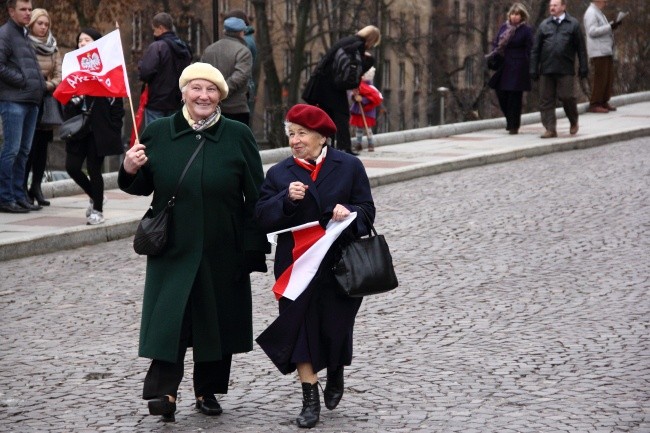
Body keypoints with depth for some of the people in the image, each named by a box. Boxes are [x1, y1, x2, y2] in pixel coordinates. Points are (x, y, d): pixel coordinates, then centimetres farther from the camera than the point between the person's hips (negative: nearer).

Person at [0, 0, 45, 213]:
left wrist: (40, 85, 10)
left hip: (31, 100, 9)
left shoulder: (24, 35, 21)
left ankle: (19, 196, 15)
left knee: (24, 151, 10)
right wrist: (21, 81, -13)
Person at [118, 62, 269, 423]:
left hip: (222, 250, 0)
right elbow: (142, 187, 11)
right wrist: (131, 170, -12)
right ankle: (163, 391, -9)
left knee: (216, 318, 8)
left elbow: (255, 196, -1)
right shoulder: (158, 134, 2)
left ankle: (208, 390, 22)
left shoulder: (238, 136, -1)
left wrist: (254, 246, -6)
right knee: (169, 315, -9)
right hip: (173, 247, 0)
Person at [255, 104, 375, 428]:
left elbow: (367, 209, 1)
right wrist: (287, 199, -20)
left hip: (340, 264, -1)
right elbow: (262, 218, -3)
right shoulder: (279, 173, 5)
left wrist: (349, 212, -20)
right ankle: (310, 399, 4)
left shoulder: (349, 167, 2)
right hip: (296, 265, 1)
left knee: (335, 326, 6)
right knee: (300, 328, -3)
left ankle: (336, 374, 38)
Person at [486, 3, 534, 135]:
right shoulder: (504, 27, 10)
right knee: (501, 94, 5)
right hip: (503, 67, 5)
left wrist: (530, 68, -11)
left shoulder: (526, 30, -4)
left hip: (518, 67, -5)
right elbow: (496, 43, 17)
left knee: (515, 97, -2)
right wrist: (495, 53, -3)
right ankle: (510, 120, 26)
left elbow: (530, 50, -6)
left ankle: (514, 125, 7)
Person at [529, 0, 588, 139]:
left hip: (565, 70, -3)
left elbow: (581, 48, 4)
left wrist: (583, 68, 0)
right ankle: (550, 129, 5)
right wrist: (534, 69, 5)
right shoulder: (544, 25, 11)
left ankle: (574, 122, 22)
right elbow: (536, 49, 11)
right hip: (546, 69, 3)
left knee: (567, 97, -4)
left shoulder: (573, 24, 5)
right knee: (546, 100, 0)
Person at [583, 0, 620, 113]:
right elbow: (592, 31, -19)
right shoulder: (590, 13, -10)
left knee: (609, 77, 8)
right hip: (598, 52, -10)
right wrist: (610, 27, -19)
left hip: (606, 51, 10)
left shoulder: (598, 13, 22)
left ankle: (604, 102, 14)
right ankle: (594, 105, -8)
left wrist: (613, 26, 9)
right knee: (600, 78, -10)